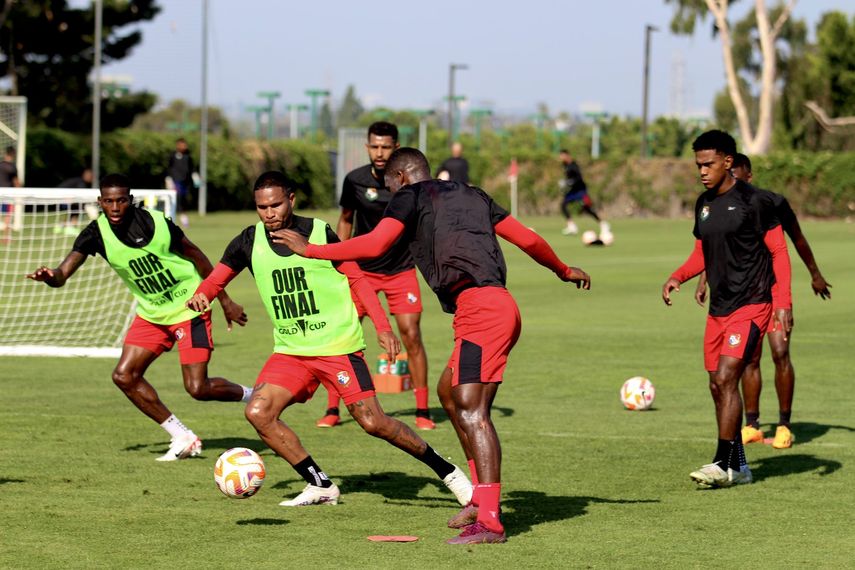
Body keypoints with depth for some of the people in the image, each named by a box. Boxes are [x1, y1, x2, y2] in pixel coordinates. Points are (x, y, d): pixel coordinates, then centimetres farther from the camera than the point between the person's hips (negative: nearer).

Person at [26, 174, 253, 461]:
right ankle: (182, 438, 8)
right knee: (124, 376, -5)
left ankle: (252, 396, 18)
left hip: (189, 309, -5)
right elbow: (63, 275, -23)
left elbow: (195, 255, -7)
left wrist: (225, 301, -2)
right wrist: (49, 276, -49)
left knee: (198, 388, -13)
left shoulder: (156, 223, -21)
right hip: (151, 314, 5)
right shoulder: (96, 234, -14)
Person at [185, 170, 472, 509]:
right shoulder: (250, 242, 1)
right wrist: (200, 296, -18)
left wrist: (382, 326, -8)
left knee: (373, 422, -12)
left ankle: (445, 470, 7)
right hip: (290, 351, 4)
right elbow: (218, 277, 6)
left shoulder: (320, 233, -7)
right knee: (258, 412, -14)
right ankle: (320, 486, -2)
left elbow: (356, 278, 0)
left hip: (338, 346, -4)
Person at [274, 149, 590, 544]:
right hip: (498, 306, 9)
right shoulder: (472, 195, 27)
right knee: (449, 393, 21)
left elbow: (374, 245, -7)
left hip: (479, 306, -9)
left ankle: (489, 521, -25)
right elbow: (528, 239, 28)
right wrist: (563, 271, 44)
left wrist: (310, 250, 1)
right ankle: (481, 499, 22)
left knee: (471, 410, -15)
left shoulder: (411, 196, 6)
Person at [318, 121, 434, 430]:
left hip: (401, 269, -1)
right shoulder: (355, 180, -8)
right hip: (361, 268, 1)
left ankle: (423, 412, 4)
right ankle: (332, 410, 5)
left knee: (411, 336, -7)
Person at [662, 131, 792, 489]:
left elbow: (779, 252, -7)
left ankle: (724, 464, -11)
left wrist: (783, 303, -14)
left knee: (725, 378, -16)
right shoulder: (704, 204, 11)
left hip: (751, 305, -8)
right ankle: (739, 466, 17)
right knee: (718, 386, 7)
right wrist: (678, 277, 1)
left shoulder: (754, 201, -10)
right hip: (719, 308, 8)